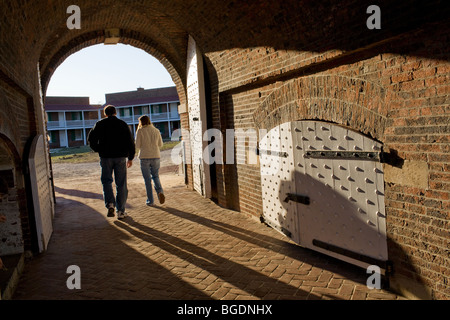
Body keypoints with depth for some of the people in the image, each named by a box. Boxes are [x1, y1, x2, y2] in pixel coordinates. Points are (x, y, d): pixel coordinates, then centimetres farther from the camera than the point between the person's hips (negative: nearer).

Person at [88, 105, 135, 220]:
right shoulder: (122, 124, 5)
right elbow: (130, 142, 2)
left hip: (106, 157, 0)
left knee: (106, 181, 13)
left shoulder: (100, 124, 4)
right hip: (120, 156, 0)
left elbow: (91, 138, 0)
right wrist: (130, 158, 9)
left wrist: (98, 150, 13)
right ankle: (120, 211, 7)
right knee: (121, 184, 5)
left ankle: (110, 204, -8)